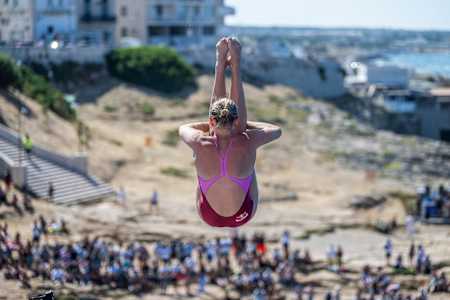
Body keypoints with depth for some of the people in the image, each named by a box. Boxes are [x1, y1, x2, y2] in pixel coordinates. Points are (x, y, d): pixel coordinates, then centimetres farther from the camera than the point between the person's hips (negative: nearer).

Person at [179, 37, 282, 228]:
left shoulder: (201, 144, -30)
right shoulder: (247, 143, -32)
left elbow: (183, 128, -2)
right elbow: (276, 130, -8)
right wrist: (245, 124, 2)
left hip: (209, 217, 1)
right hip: (243, 217, 0)